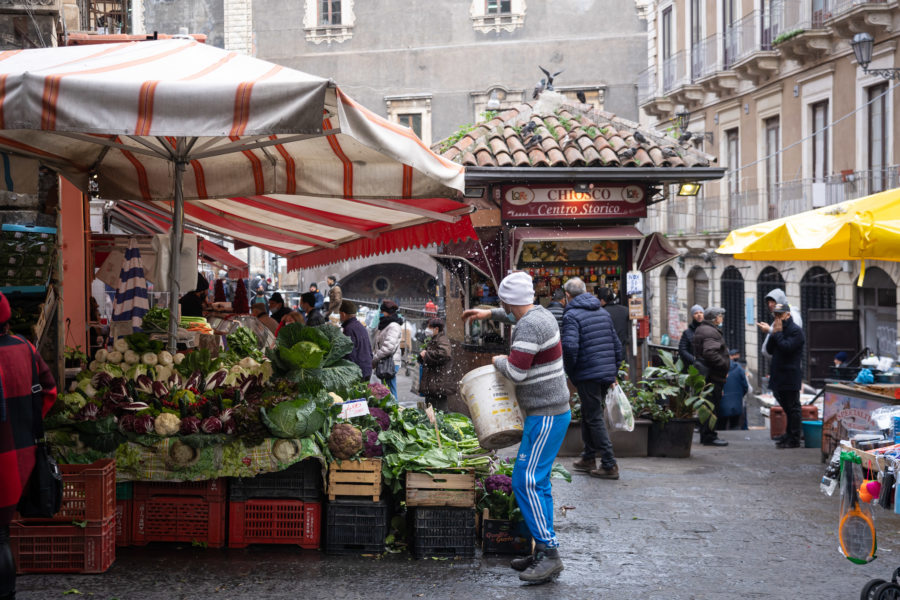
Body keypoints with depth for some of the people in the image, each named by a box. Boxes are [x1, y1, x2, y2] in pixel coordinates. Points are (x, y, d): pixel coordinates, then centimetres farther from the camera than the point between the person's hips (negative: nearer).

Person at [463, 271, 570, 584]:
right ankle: (543, 552, 16)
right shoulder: (539, 313, 10)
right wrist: (489, 313, 36)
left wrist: (499, 361, -4)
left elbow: (516, 372, -24)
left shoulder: (528, 326, -20)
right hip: (549, 412, 10)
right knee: (537, 482, 12)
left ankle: (549, 553, -12)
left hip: (546, 416, -10)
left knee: (526, 481, -12)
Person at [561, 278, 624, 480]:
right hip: (606, 374, 8)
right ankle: (588, 458, 27)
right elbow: (617, 344, 17)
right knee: (589, 415, 19)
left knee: (594, 418, -1)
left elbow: (569, 347, -24)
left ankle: (609, 465, -2)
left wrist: (570, 372, -9)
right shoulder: (603, 312, 14)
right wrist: (614, 372, 22)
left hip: (588, 376, -7)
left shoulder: (572, 315, -10)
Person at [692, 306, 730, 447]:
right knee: (712, 406, -8)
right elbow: (710, 353, -29)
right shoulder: (710, 332, -16)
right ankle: (709, 437, -6)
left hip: (706, 375, 11)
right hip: (712, 377, -11)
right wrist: (725, 364, -20)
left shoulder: (702, 330, 19)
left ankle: (705, 435, 21)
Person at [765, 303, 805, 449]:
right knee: (787, 408, 15)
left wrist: (777, 334, -13)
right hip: (779, 376, 9)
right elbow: (769, 350, 12)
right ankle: (789, 436, 23)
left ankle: (794, 440, -2)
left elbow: (787, 347, -22)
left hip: (791, 377, -9)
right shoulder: (778, 329, 18)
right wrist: (773, 334, 0)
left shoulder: (795, 331, -10)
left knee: (793, 408, -4)